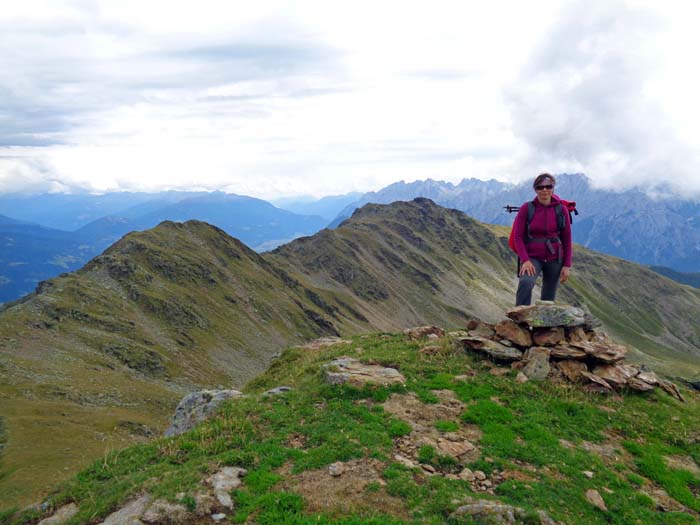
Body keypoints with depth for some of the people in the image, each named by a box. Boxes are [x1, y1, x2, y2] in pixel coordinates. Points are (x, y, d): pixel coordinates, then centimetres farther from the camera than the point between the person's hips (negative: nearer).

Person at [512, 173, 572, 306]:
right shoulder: (526, 208, -5)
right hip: (532, 257, -2)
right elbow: (518, 236, -6)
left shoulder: (560, 209, 0)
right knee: (525, 283, -31)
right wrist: (525, 260, -18)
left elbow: (567, 239, 4)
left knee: (548, 299, 8)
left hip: (554, 259, 2)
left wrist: (567, 265, 1)